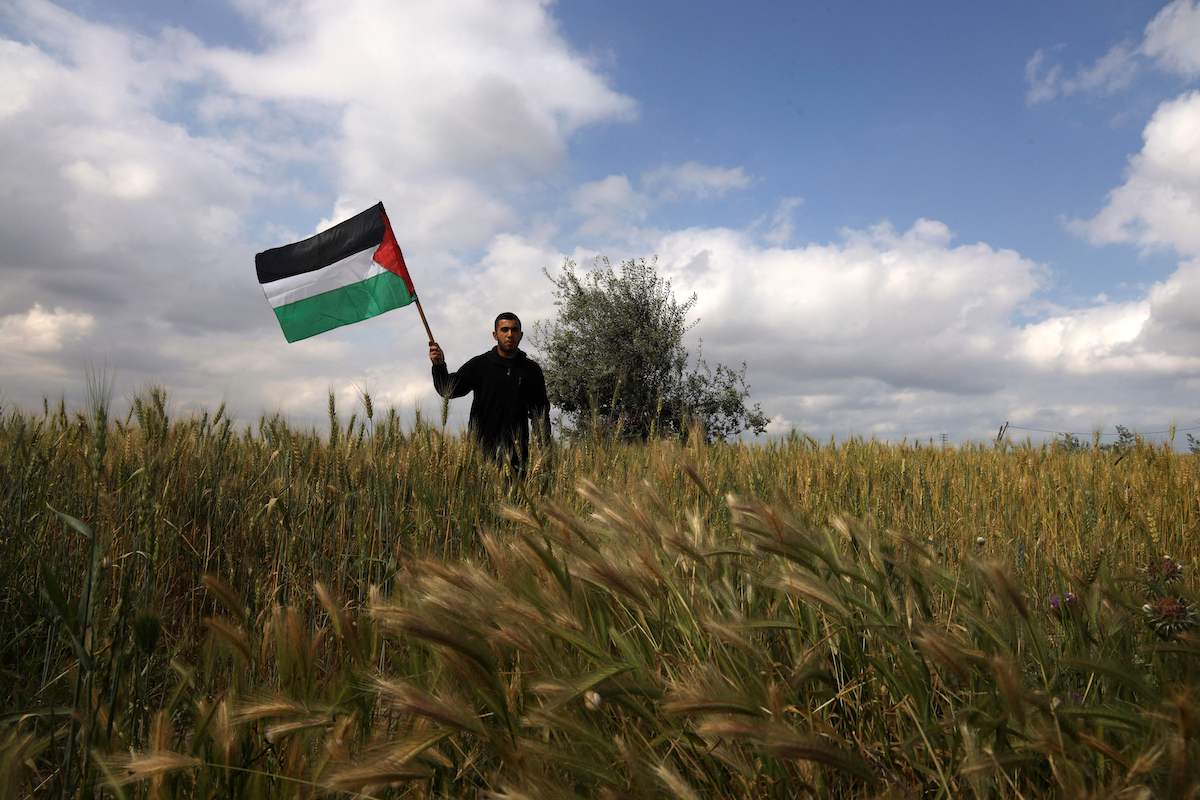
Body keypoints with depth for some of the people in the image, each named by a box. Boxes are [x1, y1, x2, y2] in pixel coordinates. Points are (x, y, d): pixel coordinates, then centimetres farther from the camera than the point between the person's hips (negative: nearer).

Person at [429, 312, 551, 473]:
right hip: (481, 446, -1)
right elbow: (448, 390, -2)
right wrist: (439, 365, -20)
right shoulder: (479, 365, 7)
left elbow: (540, 412, 12)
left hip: (516, 448, 1)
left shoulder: (531, 370, 11)